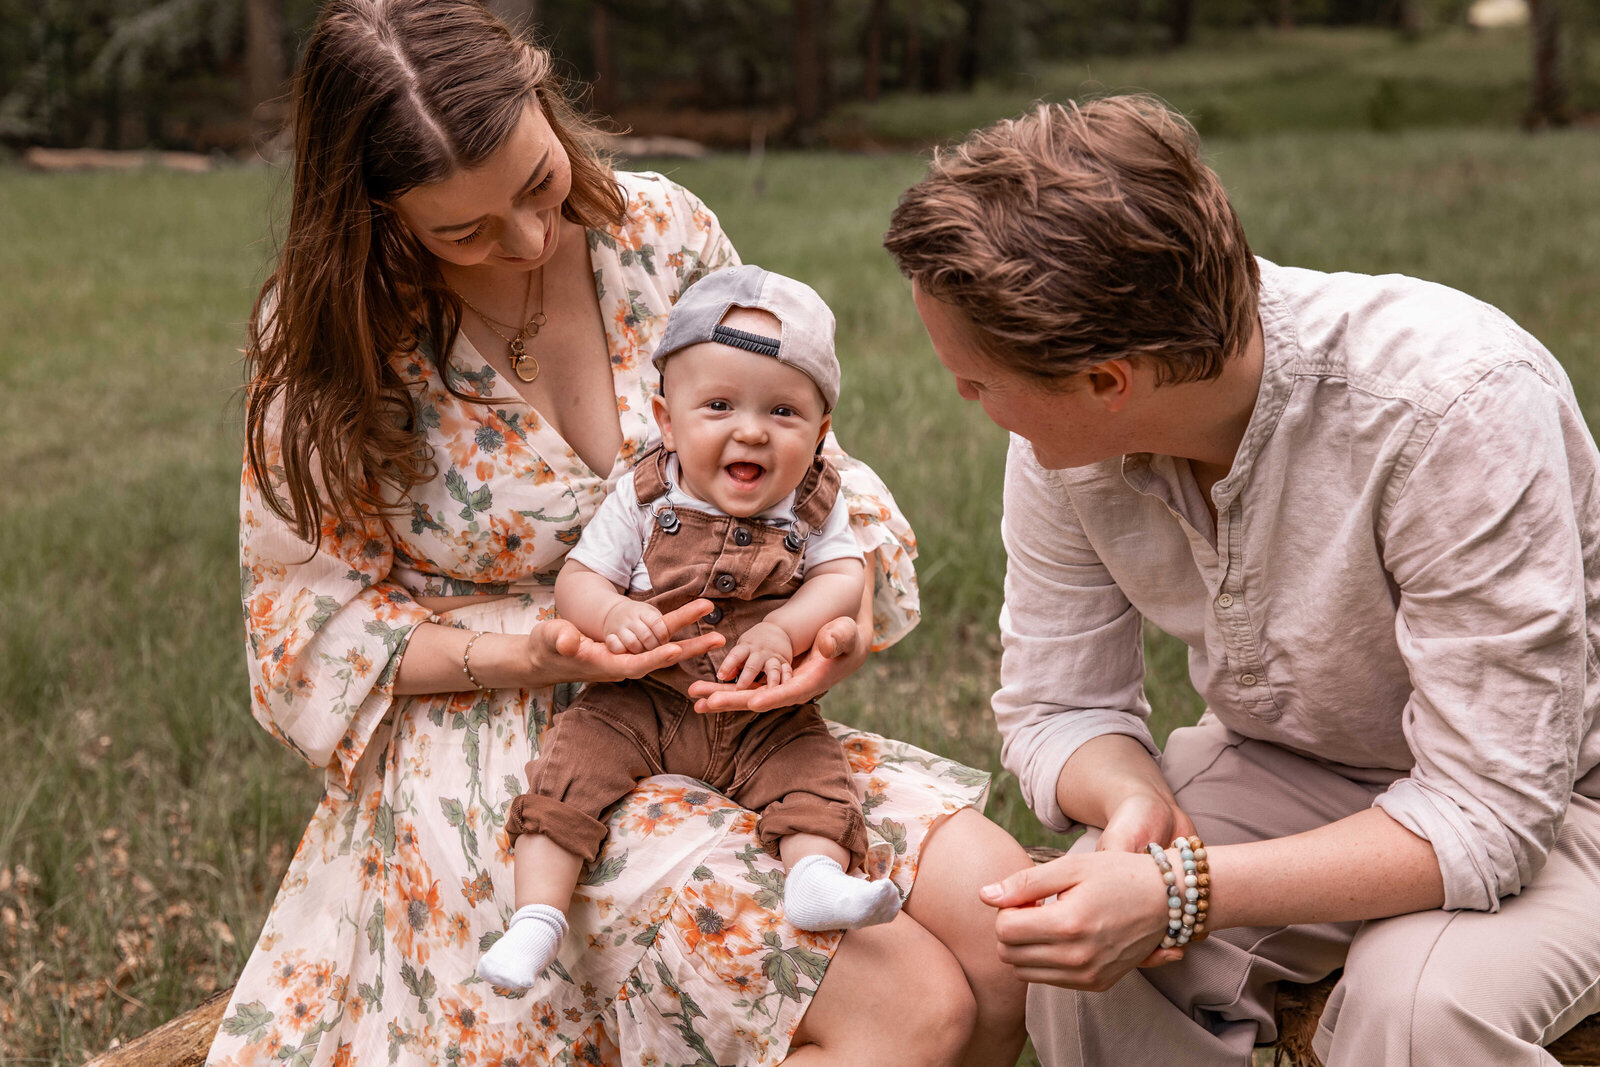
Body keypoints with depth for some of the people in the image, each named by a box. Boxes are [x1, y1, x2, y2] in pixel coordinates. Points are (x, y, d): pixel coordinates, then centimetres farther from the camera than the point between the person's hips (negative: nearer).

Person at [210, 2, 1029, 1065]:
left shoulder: (660, 229, -2)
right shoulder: (327, 338, -11)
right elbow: (312, 616, -5)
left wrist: (848, 597, -16)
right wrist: (525, 656, -23)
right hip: (498, 760, -5)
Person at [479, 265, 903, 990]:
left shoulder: (814, 504, 0)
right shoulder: (643, 500, -4)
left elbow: (842, 578, -8)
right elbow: (578, 576, -2)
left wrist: (784, 630, -27)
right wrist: (614, 614, -26)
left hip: (763, 717, 1)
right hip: (641, 704, -1)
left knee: (812, 767, -23)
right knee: (573, 761, -19)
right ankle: (538, 916, -19)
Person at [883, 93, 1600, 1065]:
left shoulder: (1454, 406, -34)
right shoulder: (1064, 438, -16)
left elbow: (1489, 812, -31)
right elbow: (1059, 707, -4)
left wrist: (1176, 895, -40)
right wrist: (1135, 803, -28)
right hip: (1291, 770, 4)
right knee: (1084, 947, -23)